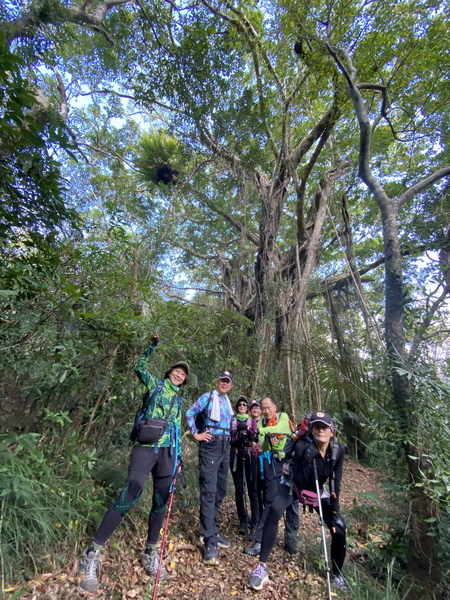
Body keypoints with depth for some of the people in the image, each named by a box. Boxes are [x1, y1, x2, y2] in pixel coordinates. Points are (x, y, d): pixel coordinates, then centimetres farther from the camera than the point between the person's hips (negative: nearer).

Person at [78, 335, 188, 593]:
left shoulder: (179, 399, 18)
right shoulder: (156, 384, 6)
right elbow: (140, 368, -5)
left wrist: (179, 457, 17)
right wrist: (152, 346, -10)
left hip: (167, 451, 6)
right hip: (146, 446, -6)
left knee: (161, 502, 11)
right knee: (130, 495, -18)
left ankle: (151, 553, 29)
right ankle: (93, 553, -2)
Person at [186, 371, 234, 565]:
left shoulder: (227, 401, 13)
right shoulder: (208, 397, -7)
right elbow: (189, 413, -9)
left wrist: (227, 438, 14)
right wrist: (196, 434, -10)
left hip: (225, 447, 8)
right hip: (210, 445, -7)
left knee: (220, 491, 16)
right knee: (209, 492, -6)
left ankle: (212, 532, 32)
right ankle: (210, 543, 1)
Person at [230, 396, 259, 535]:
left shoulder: (252, 421, 11)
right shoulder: (231, 420, 9)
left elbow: (256, 438, -2)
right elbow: (229, 438, 1)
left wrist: (247, 429, -20)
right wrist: (238, 435, -17)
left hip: (250, 456, 0)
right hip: (236, 456, 0)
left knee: (253, 489, -5)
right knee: (239, 489, 1)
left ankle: (255, 521, 3)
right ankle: (243, 521, 14)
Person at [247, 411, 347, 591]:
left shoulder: (338, 450, -21)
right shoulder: (302, 446, -34)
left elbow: (335, 482, -10)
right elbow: (300, 483, -31)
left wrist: (334, 511, -9)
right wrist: (307, 460, -43)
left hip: (318, 492, 4)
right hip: (294, 486, -4)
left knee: (339, 529, -3)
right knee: (274, 512, -28)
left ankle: (337, 576, 26)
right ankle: (262, 567, -15)